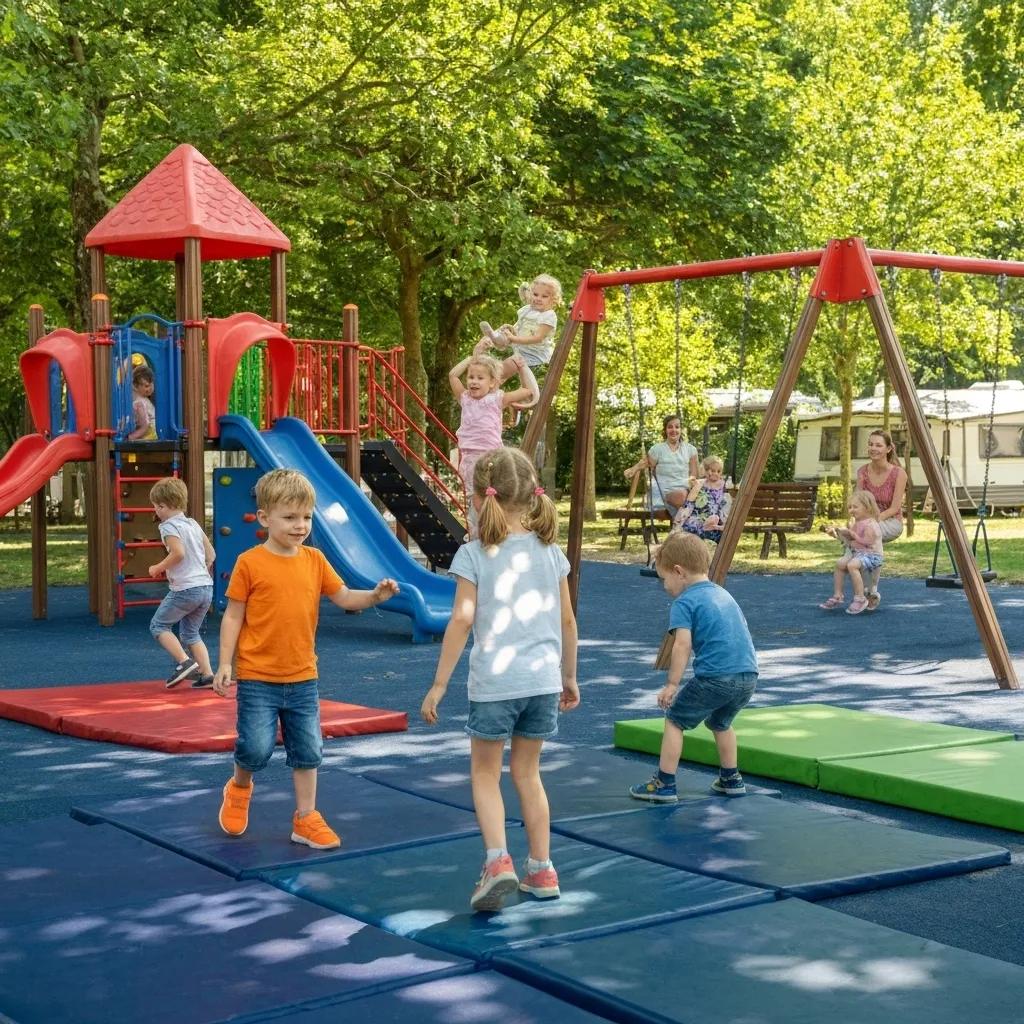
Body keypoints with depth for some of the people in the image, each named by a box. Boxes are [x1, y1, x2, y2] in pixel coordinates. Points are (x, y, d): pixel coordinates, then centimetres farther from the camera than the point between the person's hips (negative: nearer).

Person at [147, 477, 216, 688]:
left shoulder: (169, 526, -8)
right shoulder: (194, 524, 16)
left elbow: (178, 552, -22)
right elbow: (211, 554, 16)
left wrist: (158, 568, -8)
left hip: (184, 589, -8)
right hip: (206, 586, 8)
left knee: (158, 625, 7)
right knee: (190, 633, 18)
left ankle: (185, 662, -8)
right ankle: (207, 674, 8)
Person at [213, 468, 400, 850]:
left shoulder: (314, 560, 4)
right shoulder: (250, 563, -9)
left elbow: (343, 597, 7)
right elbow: (233, 616, -4)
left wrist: (375, 595, -13)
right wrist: (224, 664, -8)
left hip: (303, 679, 4)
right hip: (258, 678, -4)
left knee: (308, 751, 9)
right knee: (256, 748, -5)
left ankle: (306, 819, 21)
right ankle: (239, 789, 27)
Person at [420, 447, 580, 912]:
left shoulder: (474, 554, -7)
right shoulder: (550, 551, 6)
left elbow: (462, 618, -14)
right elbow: (567, 620, 10)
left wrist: (439, 684, -9)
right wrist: (569, 676, 22)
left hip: (494, 682, -4)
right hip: (543, 680, 4)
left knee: (485, 773, 12)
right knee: (527, 773, 18)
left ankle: (498, 860, -6)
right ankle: (541, 871, 21)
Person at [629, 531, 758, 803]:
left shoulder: (684, 602, -2)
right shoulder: (723, 594, 22)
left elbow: (682, 644, -14)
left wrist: (672, 684, -14)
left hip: (714, 677, -8)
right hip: (749, 676, 8)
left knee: (675, 720, 9)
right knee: (721, 722, 31)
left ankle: (664, 785, 8)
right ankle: (731, 779, 35)